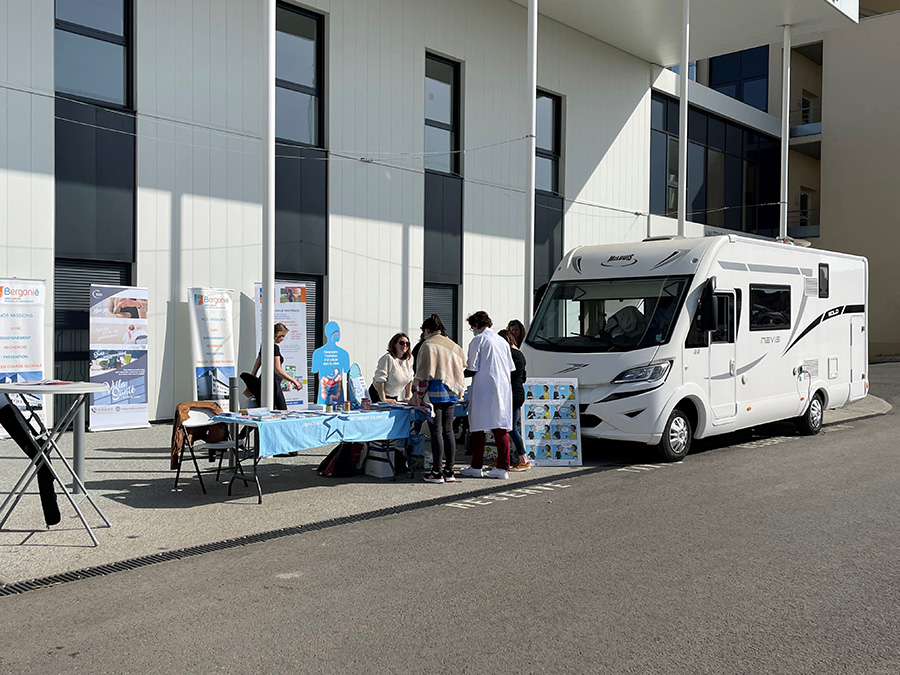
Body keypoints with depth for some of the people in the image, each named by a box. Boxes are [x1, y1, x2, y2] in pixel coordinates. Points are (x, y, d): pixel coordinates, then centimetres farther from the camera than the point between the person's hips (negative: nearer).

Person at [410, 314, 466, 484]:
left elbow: (423, 374, -9)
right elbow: (461, 370, 14)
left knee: (436, 431, -4)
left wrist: (418, 396, -5)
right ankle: (449, 471, 11)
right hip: (451, 393, 6)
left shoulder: (428, 345, -6)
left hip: (434, 392, -6)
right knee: (448, 430, 9)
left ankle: (437, 473, -1)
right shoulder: (453, 346, 14)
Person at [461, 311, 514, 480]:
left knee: (478, 428, 3)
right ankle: (503, 468, 2)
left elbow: (472, 370, -8)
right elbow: (511, 369, 14)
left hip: (482, 390, -5)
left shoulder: (477, 340, -6)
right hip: (502, 389, 5)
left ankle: (477, 467, 8)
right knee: (501, 428, 4)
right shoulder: (502, 341, 12)